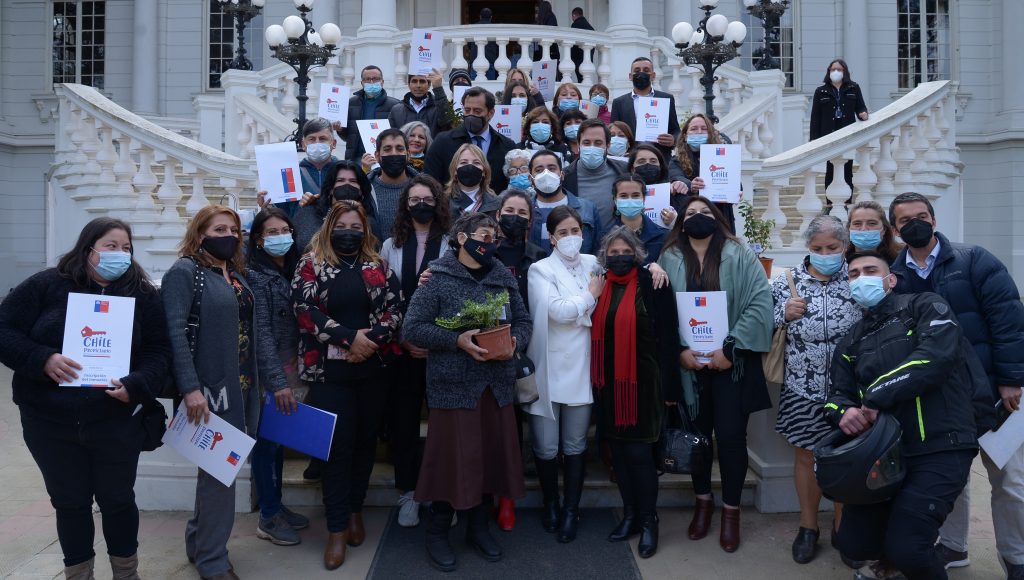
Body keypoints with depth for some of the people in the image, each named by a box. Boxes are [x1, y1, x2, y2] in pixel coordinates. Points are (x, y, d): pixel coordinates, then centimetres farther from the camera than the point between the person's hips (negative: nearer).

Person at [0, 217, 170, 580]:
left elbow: (159, 350, 0)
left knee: (118, 499, 10)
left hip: (116, 421, 0)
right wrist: (43, 359, -19)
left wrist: (136, 386, -17)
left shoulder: (143, 294, 0)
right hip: (50, 422, 0)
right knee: (69, 503, 13)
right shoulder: (45, 285, -2)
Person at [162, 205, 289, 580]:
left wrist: (276, 380, 7)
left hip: (243, 388, 7)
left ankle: (198, 540, 34)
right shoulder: (184, 272, -8)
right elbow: (175, 333, -18)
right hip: (210, 390, -7)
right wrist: (190, 388, -25)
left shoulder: (238, 275, 15)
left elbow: (259, 330, 11)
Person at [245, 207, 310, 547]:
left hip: (288, 369, 7)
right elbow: (260, 332, -16)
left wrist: (291, 375, 7)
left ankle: (276, 506, 27)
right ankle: (268, 518, 13)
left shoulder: (291, 271, 10)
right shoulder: (255, 276, -12)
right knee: (266, 440, 2)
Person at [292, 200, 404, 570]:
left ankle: (355, 510, 29)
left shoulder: (379, 266, 9)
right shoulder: (311, 264, 2)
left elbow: (394, 308, 2)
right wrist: (349, 337, -16)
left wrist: (372, 338, -15)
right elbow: (305, 309, -9)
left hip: (374, 367, 3)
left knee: (365, 440, 11)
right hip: (330, 369, -3)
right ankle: (337, 529, 6)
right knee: (338, 445, -2)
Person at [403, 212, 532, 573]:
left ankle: (478, 528, 30)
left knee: (491, 456, 12)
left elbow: (523, 321, 12)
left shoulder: (504, 279, 8)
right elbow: (413, 328, -11)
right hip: (453, 385, -5)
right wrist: (457, 341, -20)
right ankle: (437, 533, 22)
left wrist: (515, 341, -10)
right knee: (452, 458, 2)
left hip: (496, 385, 5)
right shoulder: (438, 279, -7)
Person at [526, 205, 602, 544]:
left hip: (581, 368, 3)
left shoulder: (593, 264, 10)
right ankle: (550, 504, 28)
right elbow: (557, 310, -15)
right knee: (546, 447, 5)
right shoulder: (541, 269, -3)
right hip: (549, 369, -3)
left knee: (575, 445, 9)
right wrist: (591, 295, -4)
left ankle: (571, 511, 23)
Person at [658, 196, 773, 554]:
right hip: (689, 363, 2)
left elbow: (760, 302, -10)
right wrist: (679, 350, -13)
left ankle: (731, 510, 21)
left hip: (732, 362, -1)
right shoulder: (669, 260, 2)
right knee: (697, 433, 12)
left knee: (731, 435, 2)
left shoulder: (739, 256, -2)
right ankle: (703, 502, 31)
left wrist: (730, 348, -15)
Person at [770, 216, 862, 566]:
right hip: (803, 390, 1)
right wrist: (784, 314, -15)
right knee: (806, 456, 12)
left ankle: (842, 528, 32)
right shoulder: (786, 281, -1)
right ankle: (808, 527, 31)